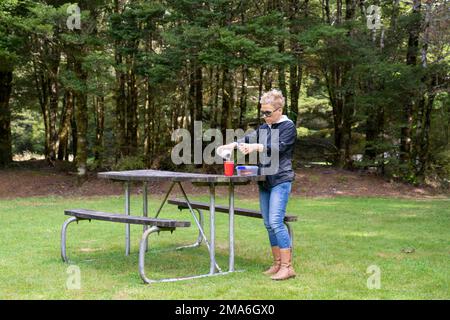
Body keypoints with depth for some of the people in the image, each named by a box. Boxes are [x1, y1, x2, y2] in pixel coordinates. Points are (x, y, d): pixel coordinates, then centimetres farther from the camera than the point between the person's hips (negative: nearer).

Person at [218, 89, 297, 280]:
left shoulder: (288, 127, -4)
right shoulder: (264, 128, 17)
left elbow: (279, 147, -19)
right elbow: (249, 138, 5)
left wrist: (256, 147, -31)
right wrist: (233, 145, -14)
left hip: (280, 180, -8)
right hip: (264, 181, 8)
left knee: (276, 222, -16)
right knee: (269, 225, 8)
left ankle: (287, 266, -11)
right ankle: (277, 263, 16)